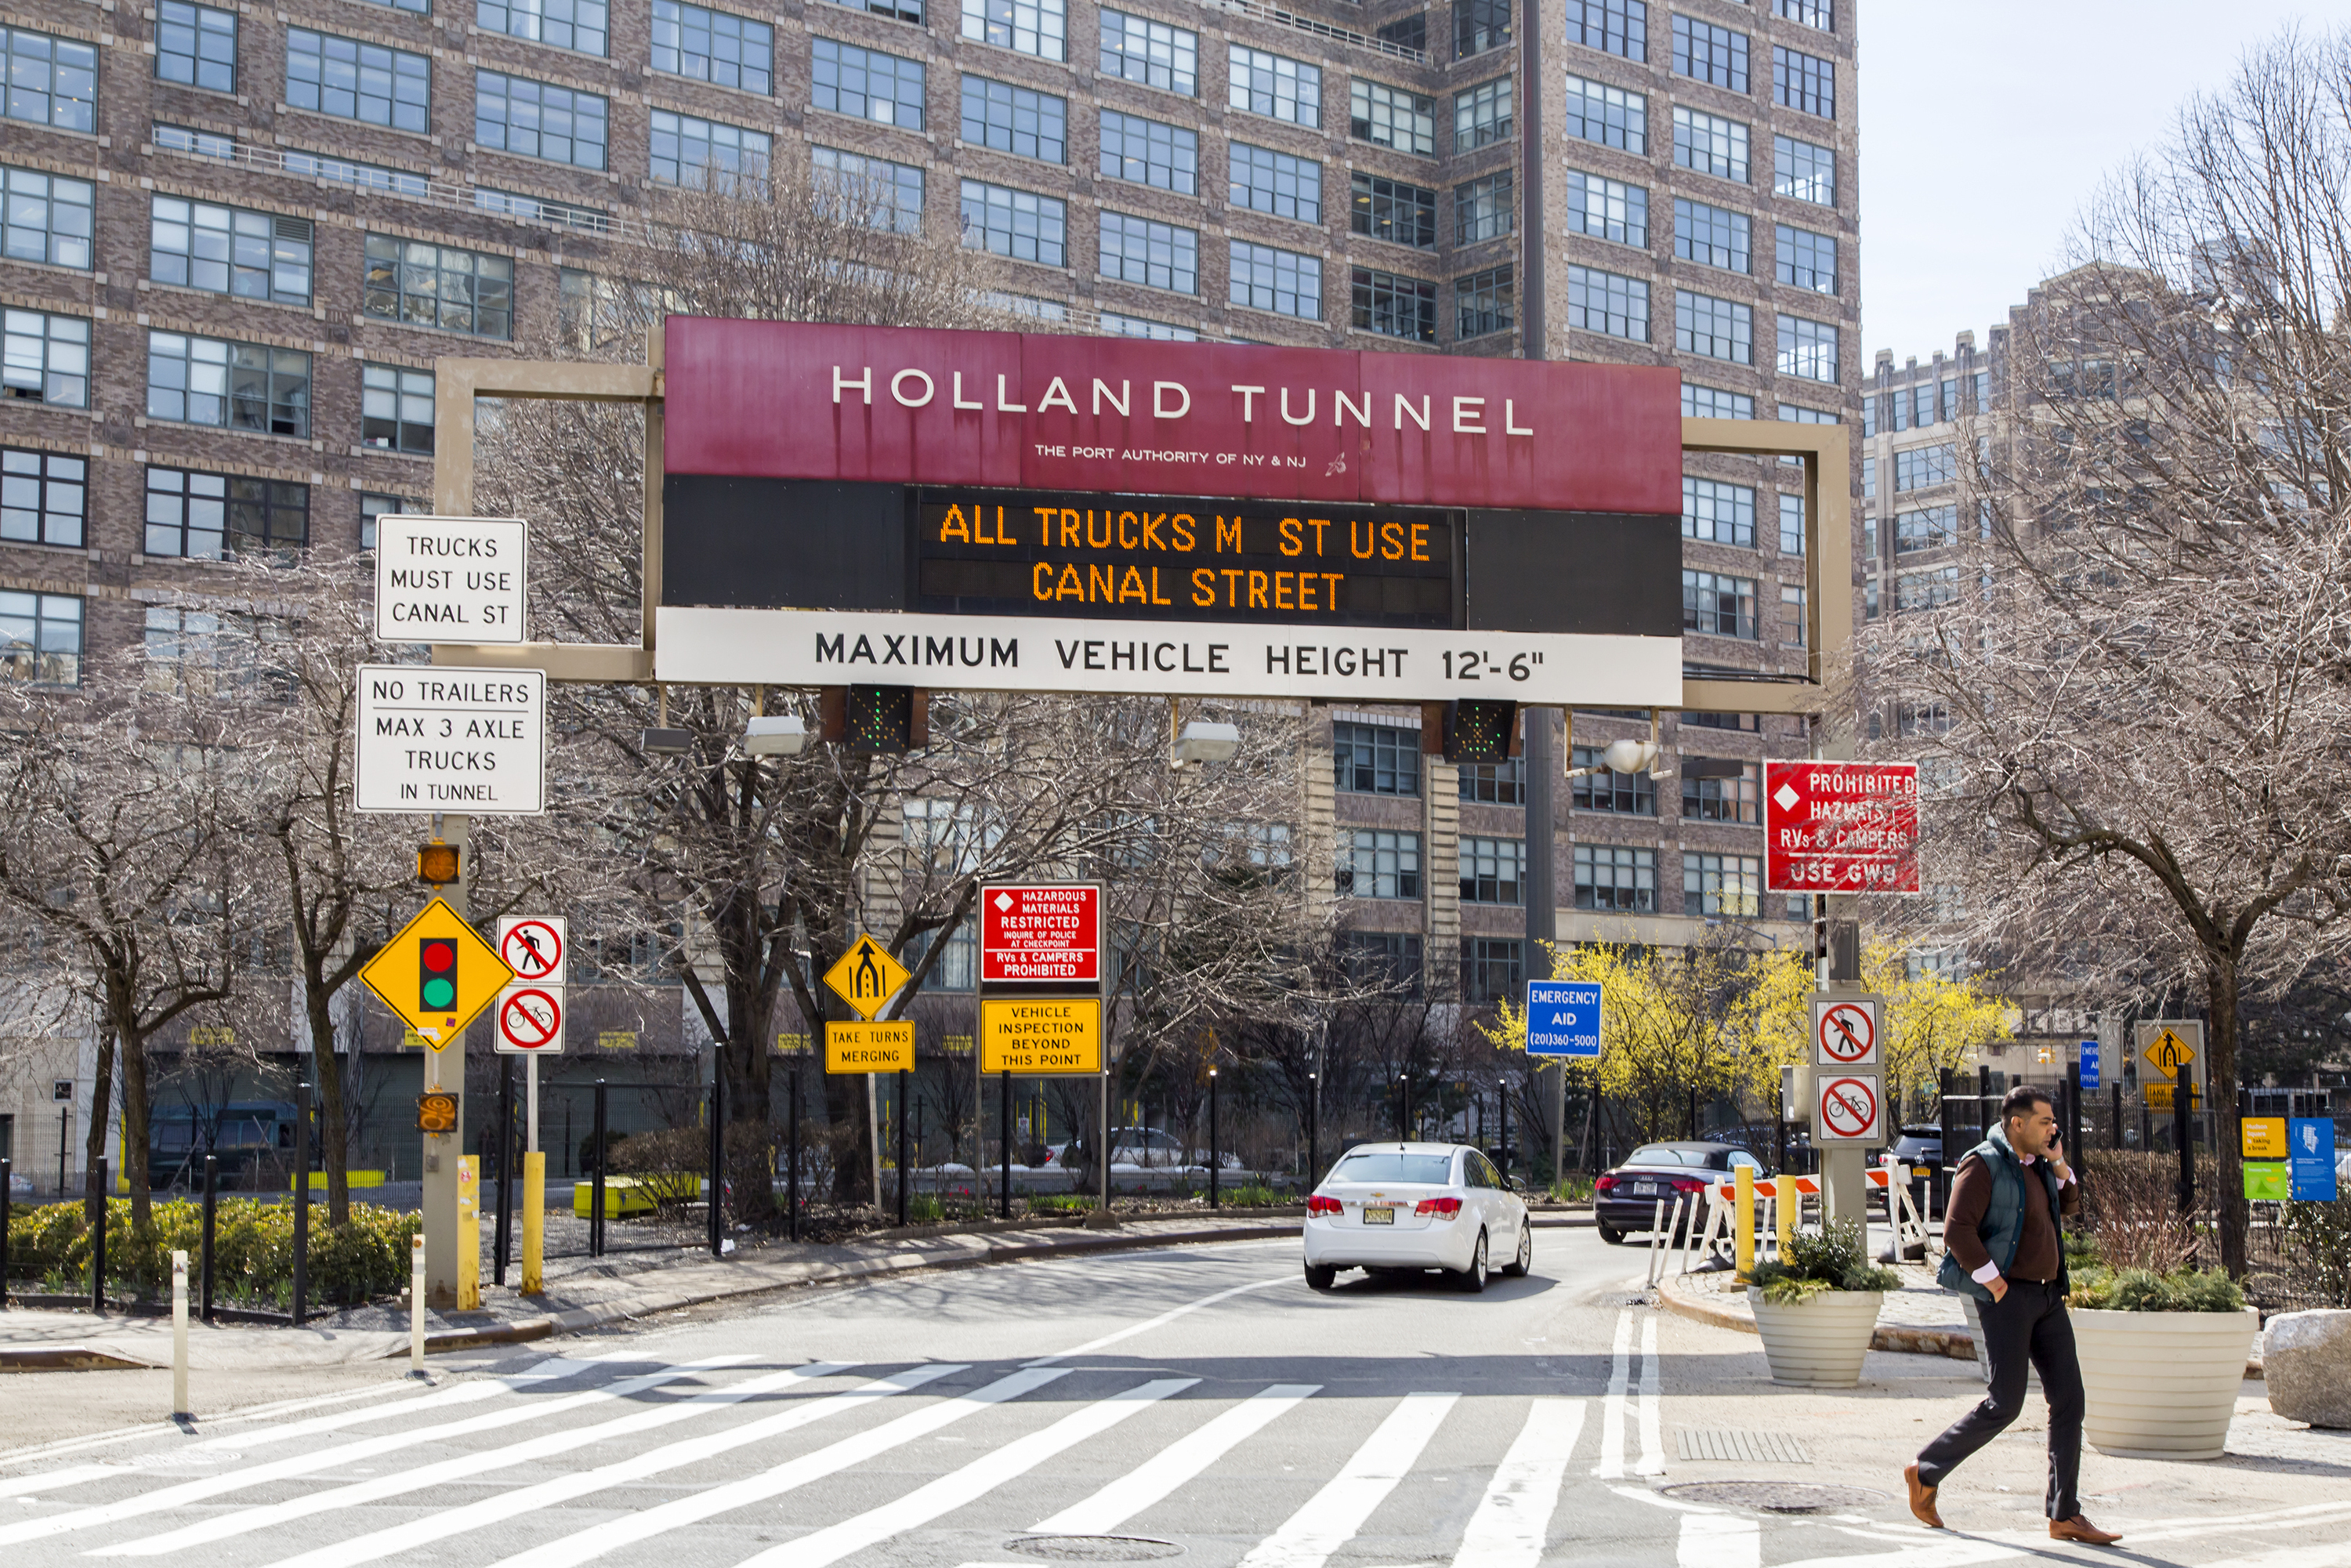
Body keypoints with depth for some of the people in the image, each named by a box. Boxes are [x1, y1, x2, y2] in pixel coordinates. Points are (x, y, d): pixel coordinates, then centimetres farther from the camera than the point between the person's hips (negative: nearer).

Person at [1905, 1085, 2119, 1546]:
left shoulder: (2035, 1164, 14)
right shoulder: (1984, 1165, -11)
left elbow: (2069, 1205, 30)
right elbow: (1956, 1231, -19)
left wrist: (2058, 1164, 12)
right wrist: (1994, 1282, -18)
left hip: (2047, 1296, 8)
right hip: (2007, 1296, -8)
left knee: (2068, 1398, 2)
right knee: (2006, 1403, -9)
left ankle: (2065, 1515, 6)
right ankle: (1926, 1473, 8)